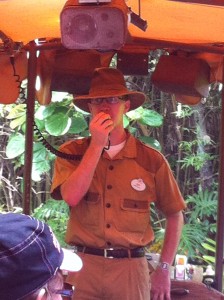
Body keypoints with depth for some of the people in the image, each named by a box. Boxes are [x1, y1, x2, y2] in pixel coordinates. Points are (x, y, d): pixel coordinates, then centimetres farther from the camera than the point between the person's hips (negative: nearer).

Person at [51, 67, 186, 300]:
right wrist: (97, 146, -14)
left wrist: (164, 270, 4)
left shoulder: (151, 160, 0)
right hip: (84, 265, 0)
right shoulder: (71, 153, 1)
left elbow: (174, 214, 8)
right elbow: (71, 197, -16)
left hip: (131, 269, 0)